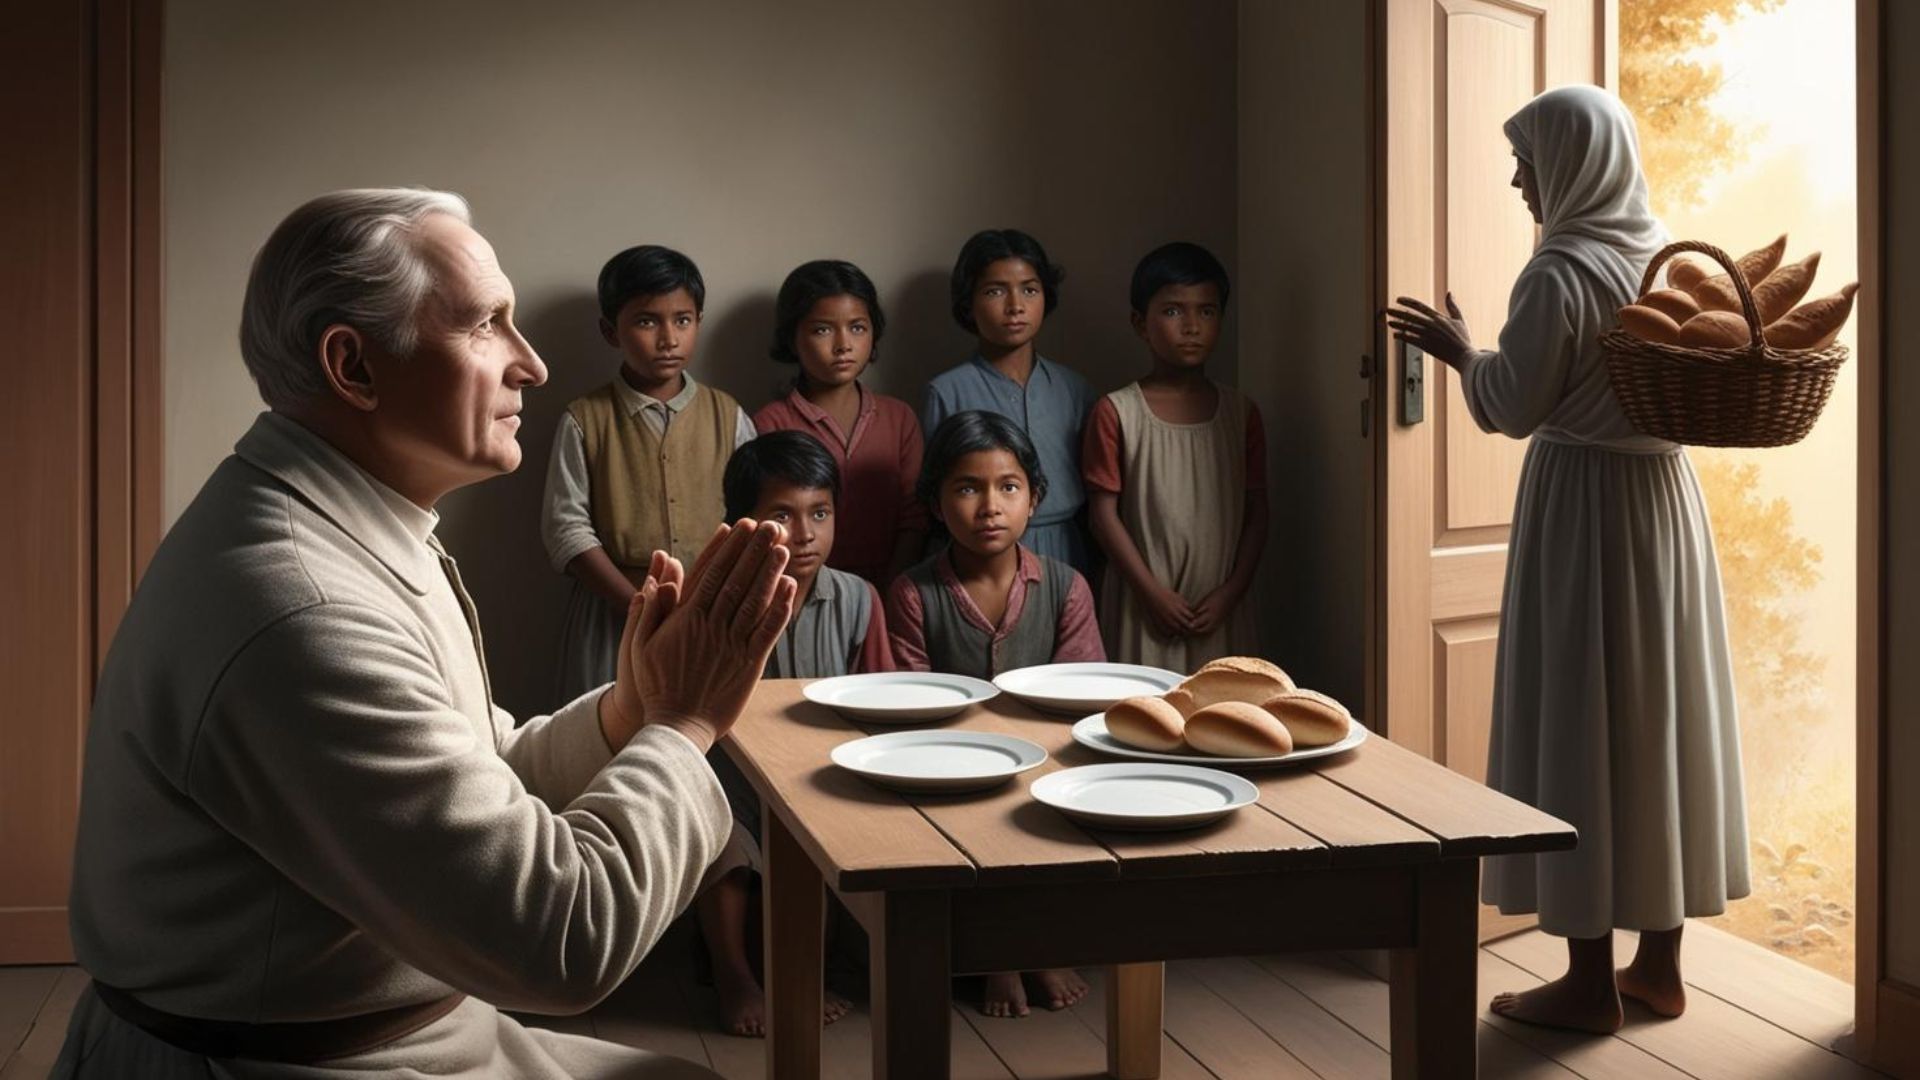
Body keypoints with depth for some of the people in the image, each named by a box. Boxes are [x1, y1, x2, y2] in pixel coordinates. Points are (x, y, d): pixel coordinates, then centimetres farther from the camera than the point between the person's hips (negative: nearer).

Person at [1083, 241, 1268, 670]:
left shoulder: (1240, 413, 8)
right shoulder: (1117, 413, -2)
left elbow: (1256, 513, 8)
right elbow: (1104, 512, -4)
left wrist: (1232, 591, -4)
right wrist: (1153, 593, -10)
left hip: (1221, 613, 3)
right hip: (1146, 609, -3)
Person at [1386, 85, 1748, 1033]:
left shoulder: (1560, 271, -15)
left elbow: (1512, 408, -14)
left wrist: (1461, 352, 5)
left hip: (1582, 506, -8)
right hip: (1667, 493, 8)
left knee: (1579, 724, -1)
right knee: (1661, 712, 11)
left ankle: (1590, 980, 4)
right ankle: (1658, 962, 19)